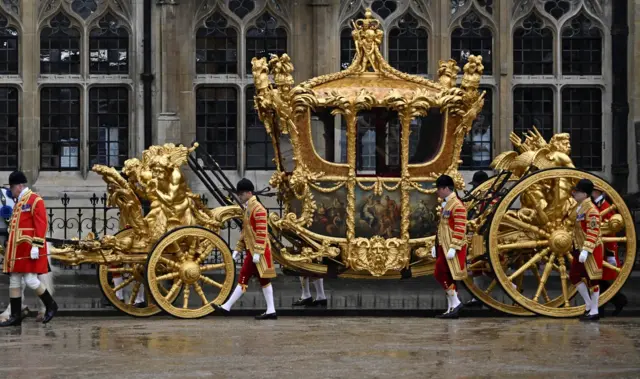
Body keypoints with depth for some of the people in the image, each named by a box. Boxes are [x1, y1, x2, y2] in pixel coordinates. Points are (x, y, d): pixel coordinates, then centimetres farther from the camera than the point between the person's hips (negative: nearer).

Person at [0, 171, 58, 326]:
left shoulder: (36, 201, -9)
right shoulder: (18, 203, 18)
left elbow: (41, 225, -16)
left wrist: (36, 246, -21)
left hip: (29, 250, -9)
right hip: (16, 251, 9)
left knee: (30, 280, -10)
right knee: (14, 282, 6)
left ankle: (51, 306, 8)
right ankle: (15, 316, 10)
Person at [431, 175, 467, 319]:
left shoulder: (457, 205, -14)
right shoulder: (445, 204, 15)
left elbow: (460, 229, -19)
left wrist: (453, 247, -23)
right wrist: (436, 245, 20)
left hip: (451, 248, -10)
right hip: (443, 247, 10)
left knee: (442, 275, -10)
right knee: (445, 276, 9)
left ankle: (455, 303, -3)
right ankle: (452, 309, 12)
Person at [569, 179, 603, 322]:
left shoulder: (591, 209, -19)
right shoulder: (580, 207, 11)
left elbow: (593, 233, -24)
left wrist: (586, 250, -29)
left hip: (591, 250, -10)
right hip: (580, 249, 10)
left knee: (592, 279, -2)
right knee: (574, 276, 11)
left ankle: (594, 311, 5)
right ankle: (589, 304, 22)